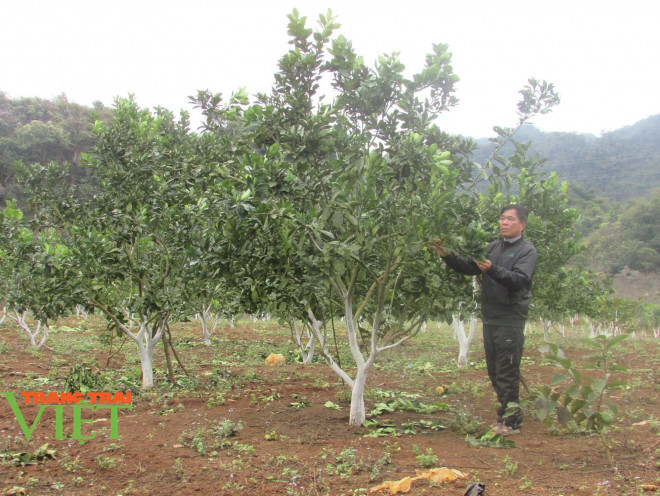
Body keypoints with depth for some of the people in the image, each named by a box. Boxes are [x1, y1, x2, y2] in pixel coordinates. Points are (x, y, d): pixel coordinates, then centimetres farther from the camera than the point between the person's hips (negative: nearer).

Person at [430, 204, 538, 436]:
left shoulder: (527, 250, -5)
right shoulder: (493, 248, 16)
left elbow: (520, 279, -20)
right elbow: (470, 267, 13)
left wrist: (492, 269, -33)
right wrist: (447, 256, -1)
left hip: (510, 321, -7)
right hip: (490, 319, 7)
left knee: (507, 373, -6)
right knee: (494, 373, 13)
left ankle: (510, 421, 2)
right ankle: (512, 415, 25)